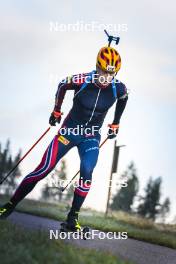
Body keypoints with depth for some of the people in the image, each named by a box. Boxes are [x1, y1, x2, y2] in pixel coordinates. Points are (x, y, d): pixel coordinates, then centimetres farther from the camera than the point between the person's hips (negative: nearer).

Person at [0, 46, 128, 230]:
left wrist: (115, 125, 19)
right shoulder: (82, 81, -22)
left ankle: (73, 218, -9)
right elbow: (62, 86, 1)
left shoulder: (119, 89, -14)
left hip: (91, 137, 2)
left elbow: (122, 100, 12)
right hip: (69, 130, -1)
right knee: (43, 170, -8)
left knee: (86, 171, -23)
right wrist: (56, 111, 11)